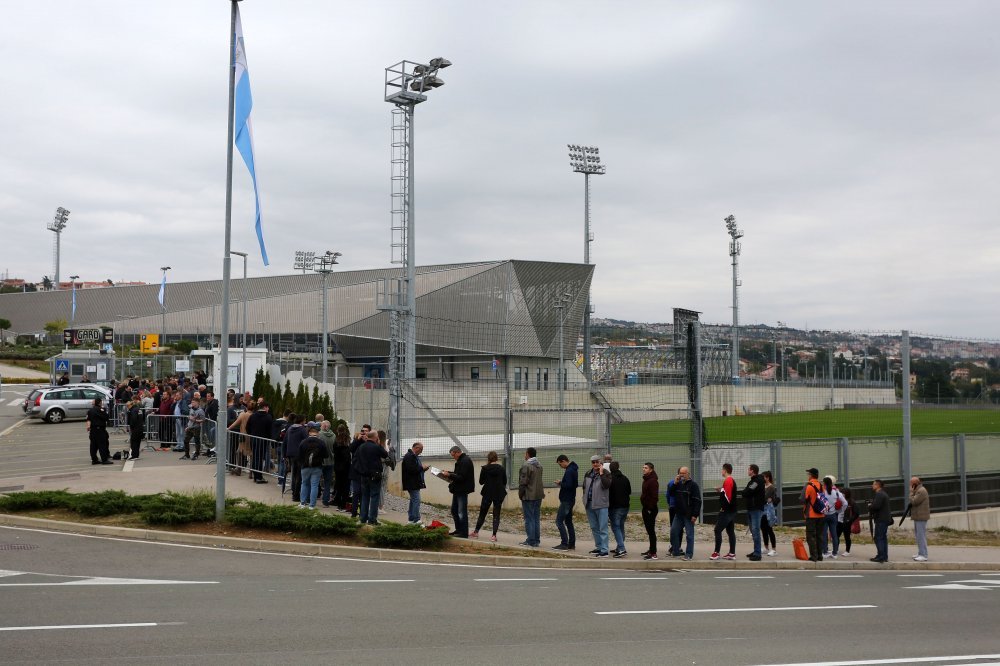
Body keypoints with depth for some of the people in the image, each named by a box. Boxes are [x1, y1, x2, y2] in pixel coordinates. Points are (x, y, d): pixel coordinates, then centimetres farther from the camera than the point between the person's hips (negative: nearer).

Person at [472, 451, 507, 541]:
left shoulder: (485, 468, -8)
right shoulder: (502, 468, -3)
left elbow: (481, 482, -3)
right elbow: (505, 482, 4)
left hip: (488, 493, -1)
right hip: (499, 494, 1)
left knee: (482, 513, 14)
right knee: (496, 515, 4)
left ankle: (476, 532, 21)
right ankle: (494, 535, -4)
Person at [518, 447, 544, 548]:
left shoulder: (526, 466, -15)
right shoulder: (539, 465, 11)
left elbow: (523, 482, -16)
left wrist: (520, 494, -5)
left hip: (528, 496, -8)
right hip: (538, 496, 8)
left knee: (529, 519, -2)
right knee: (536, 518, 11)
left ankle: (530, 540, -2)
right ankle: (536, 540, 14)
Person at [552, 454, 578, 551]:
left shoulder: (569, 471, -19)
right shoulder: (574, 469, 13)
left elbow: (568, 485, -27)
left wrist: (560, 483, -10)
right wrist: (562, 483, 9)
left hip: (566, 500, -10)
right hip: (570, 499, 10)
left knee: (559, 521, -7)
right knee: (568, 521, 14)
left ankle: (564, 544, -10)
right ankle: (571, 544, 16)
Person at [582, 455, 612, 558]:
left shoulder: (606, 473, -5)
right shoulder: (588, 474, 13)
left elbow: (607, 485, -22)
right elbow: (584, 487, 24)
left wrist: (601, 474, -22)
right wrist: (585, 499, 15)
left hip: (601, 505, -7)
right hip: (589, 505, 7)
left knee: (602, 529, -7)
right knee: (594, 528, 15)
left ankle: (604, 550, -8)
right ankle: (599, 547, 26)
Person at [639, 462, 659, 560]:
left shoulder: (653, 481, -16)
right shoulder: (646, 480, 16)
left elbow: (654, 496, -21)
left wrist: (650, 508, -21)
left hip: (650, 509, -10)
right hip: (646, 508, 10)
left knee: (651, 530, -8)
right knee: (649, 530, 16)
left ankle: (653, 554, -7)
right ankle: (651, 550, 25)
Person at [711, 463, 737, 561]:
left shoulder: (727, 481, -15)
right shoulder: (732, 481, 15)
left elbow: (727, 496, -22)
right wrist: (721, 491, 11)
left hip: (726, 511, -10)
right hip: (732, 511, 10)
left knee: (718, 530, -7)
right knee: (730, 531, 10)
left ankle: (716, 553, -6)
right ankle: (732, 553, 10)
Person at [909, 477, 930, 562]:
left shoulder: (921, 491, -17)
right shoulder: (918, 490, 17)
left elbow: (913, 501, -20)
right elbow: (913, 502, 20)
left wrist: (911, 492, -12)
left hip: (921, 517, -11)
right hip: (918, 516, 11)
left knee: (921, 535, -9)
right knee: (918, 535, 16)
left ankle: (923, 555, -8)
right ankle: (920, 553, 24)